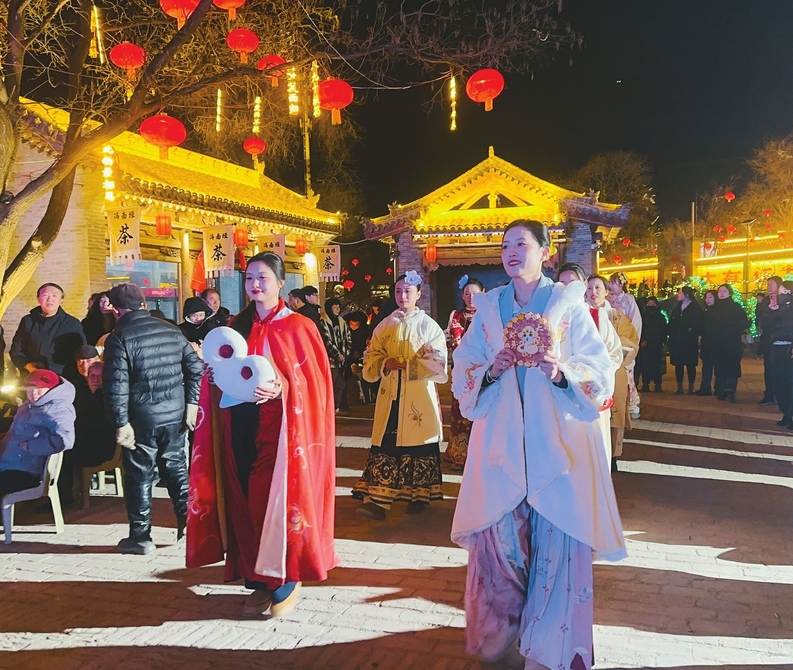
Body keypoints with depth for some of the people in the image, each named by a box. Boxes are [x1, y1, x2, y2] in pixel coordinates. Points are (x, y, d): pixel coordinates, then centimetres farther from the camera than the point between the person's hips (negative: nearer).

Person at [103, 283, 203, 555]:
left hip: (142, 418, -4)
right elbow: (195, 366, 3)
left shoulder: (118, 338, -11)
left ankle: (140, 537, 16)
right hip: (175, 415, 4)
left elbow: (116, 385, -17)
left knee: (139, 475, 7)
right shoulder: (171, 330, 4)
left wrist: (121, 423, -13)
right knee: (176, 467, 18)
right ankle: (187, 521, 20)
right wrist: (191, 403, 6)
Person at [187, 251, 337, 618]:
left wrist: (281, 390, -25)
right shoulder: (237, 326, 12)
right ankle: (260, 579, 21)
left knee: (279, 500, -3)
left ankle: (287, 581, 12)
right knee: (246, 501, 7)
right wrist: (216, 377, -4)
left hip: (279, 429, -5)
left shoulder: (297, 328, -5)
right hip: (241, 426, 5)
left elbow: (313, 384, -9)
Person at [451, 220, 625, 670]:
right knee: (500, 535, 3)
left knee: (556, 539, 0)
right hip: (502, 443, 2)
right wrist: (491, 371, -12)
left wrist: (561, 374, -21)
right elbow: (463, 372, 8)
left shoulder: (569, 304, 3)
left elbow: (601, 372, -3)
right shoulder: (489, 306, 11)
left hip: (556, 442, -2)